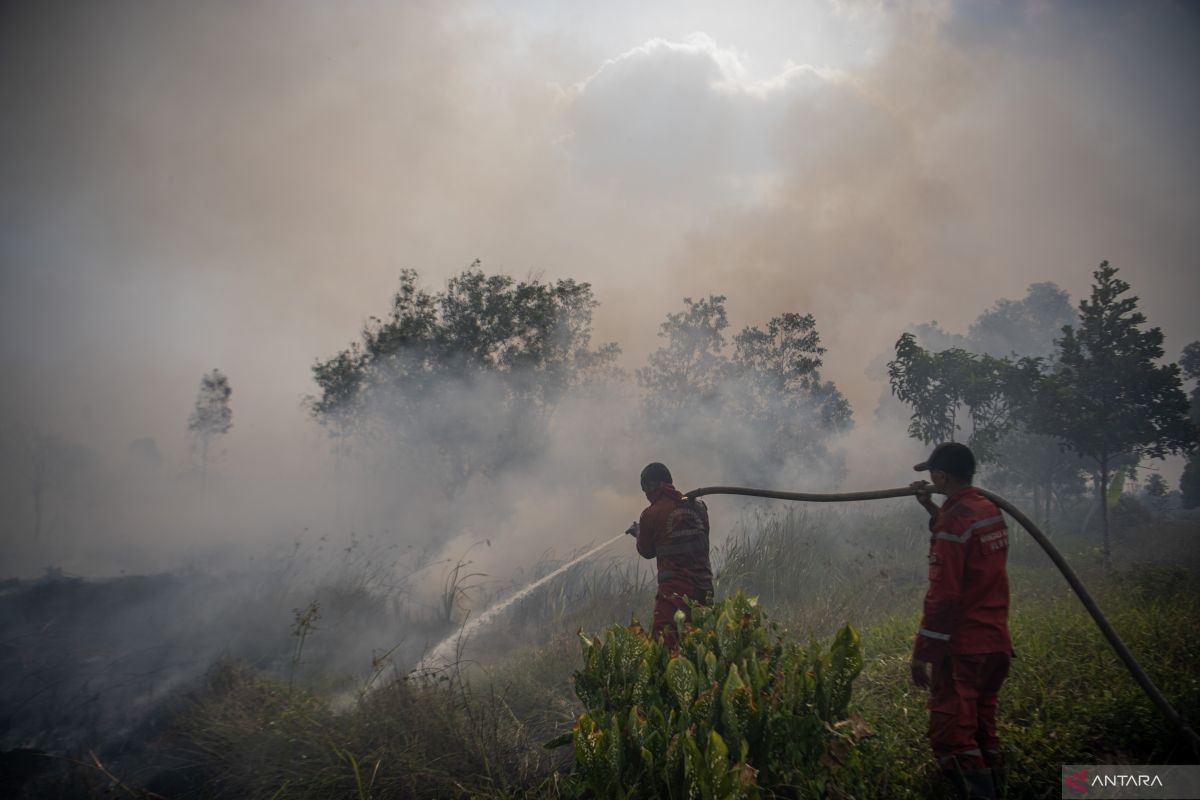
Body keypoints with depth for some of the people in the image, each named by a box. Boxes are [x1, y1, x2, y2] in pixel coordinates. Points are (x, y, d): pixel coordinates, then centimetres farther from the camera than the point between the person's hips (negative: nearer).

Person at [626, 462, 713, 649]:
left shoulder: (651, 514, -7)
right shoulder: (698, 506, 7)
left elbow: (646, 551, 6)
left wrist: (638, 532, 27)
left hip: (674, 591, -6)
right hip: (704, 589, 6)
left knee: (663, 643, -6)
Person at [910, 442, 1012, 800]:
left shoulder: (953, 520, -16)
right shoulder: (990, 509, 9)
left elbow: (943, 595, -19)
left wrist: (922, 651, -15)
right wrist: (932, 509, 25)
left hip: (962, 648, -9)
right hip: (996, 642, 9)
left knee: (951, 736, -6)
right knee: (983, 731, 17)